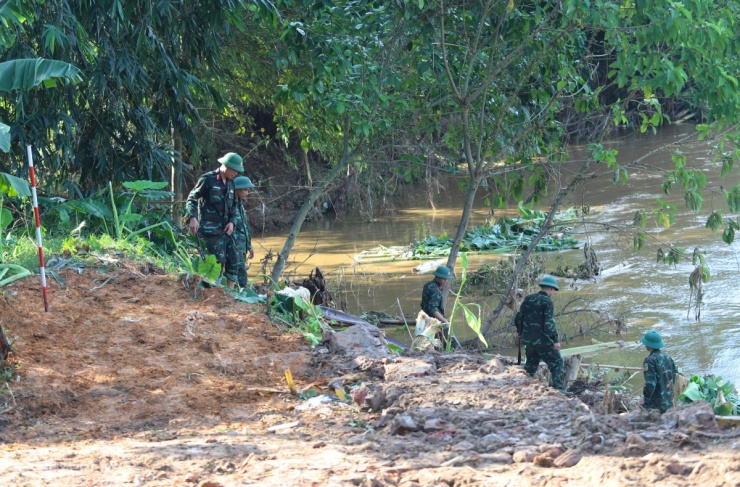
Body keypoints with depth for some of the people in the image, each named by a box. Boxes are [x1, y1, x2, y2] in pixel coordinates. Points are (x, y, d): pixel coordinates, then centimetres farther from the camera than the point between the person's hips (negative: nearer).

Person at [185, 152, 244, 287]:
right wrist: (192, 218, -21)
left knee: (233, 259, 7)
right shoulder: (208, 179, -7)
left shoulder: (230, 183, 16)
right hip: (210, 229, -8)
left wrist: (232, 221, 4)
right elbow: (191, 199, -6)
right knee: (218, 260, -13)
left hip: (225, 229, 8)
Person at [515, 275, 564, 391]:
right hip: (543, 341, -6)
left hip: (528, 341, 6)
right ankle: (559, 389, -9)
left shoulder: (528, 299, 7)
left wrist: (520, 332, 29)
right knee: (557, 364, 1)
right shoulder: (547, 302, -13)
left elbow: (518, 318, 12)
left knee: (531, 363, 23)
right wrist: (555, 341, -17)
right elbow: (549, 324, -21)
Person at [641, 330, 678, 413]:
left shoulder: (650, 360, -17)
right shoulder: (667, 357, 6)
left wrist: (645, 398, -9)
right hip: (669, 402, 8)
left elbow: (650, 383, -22)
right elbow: (673, 378, 14)